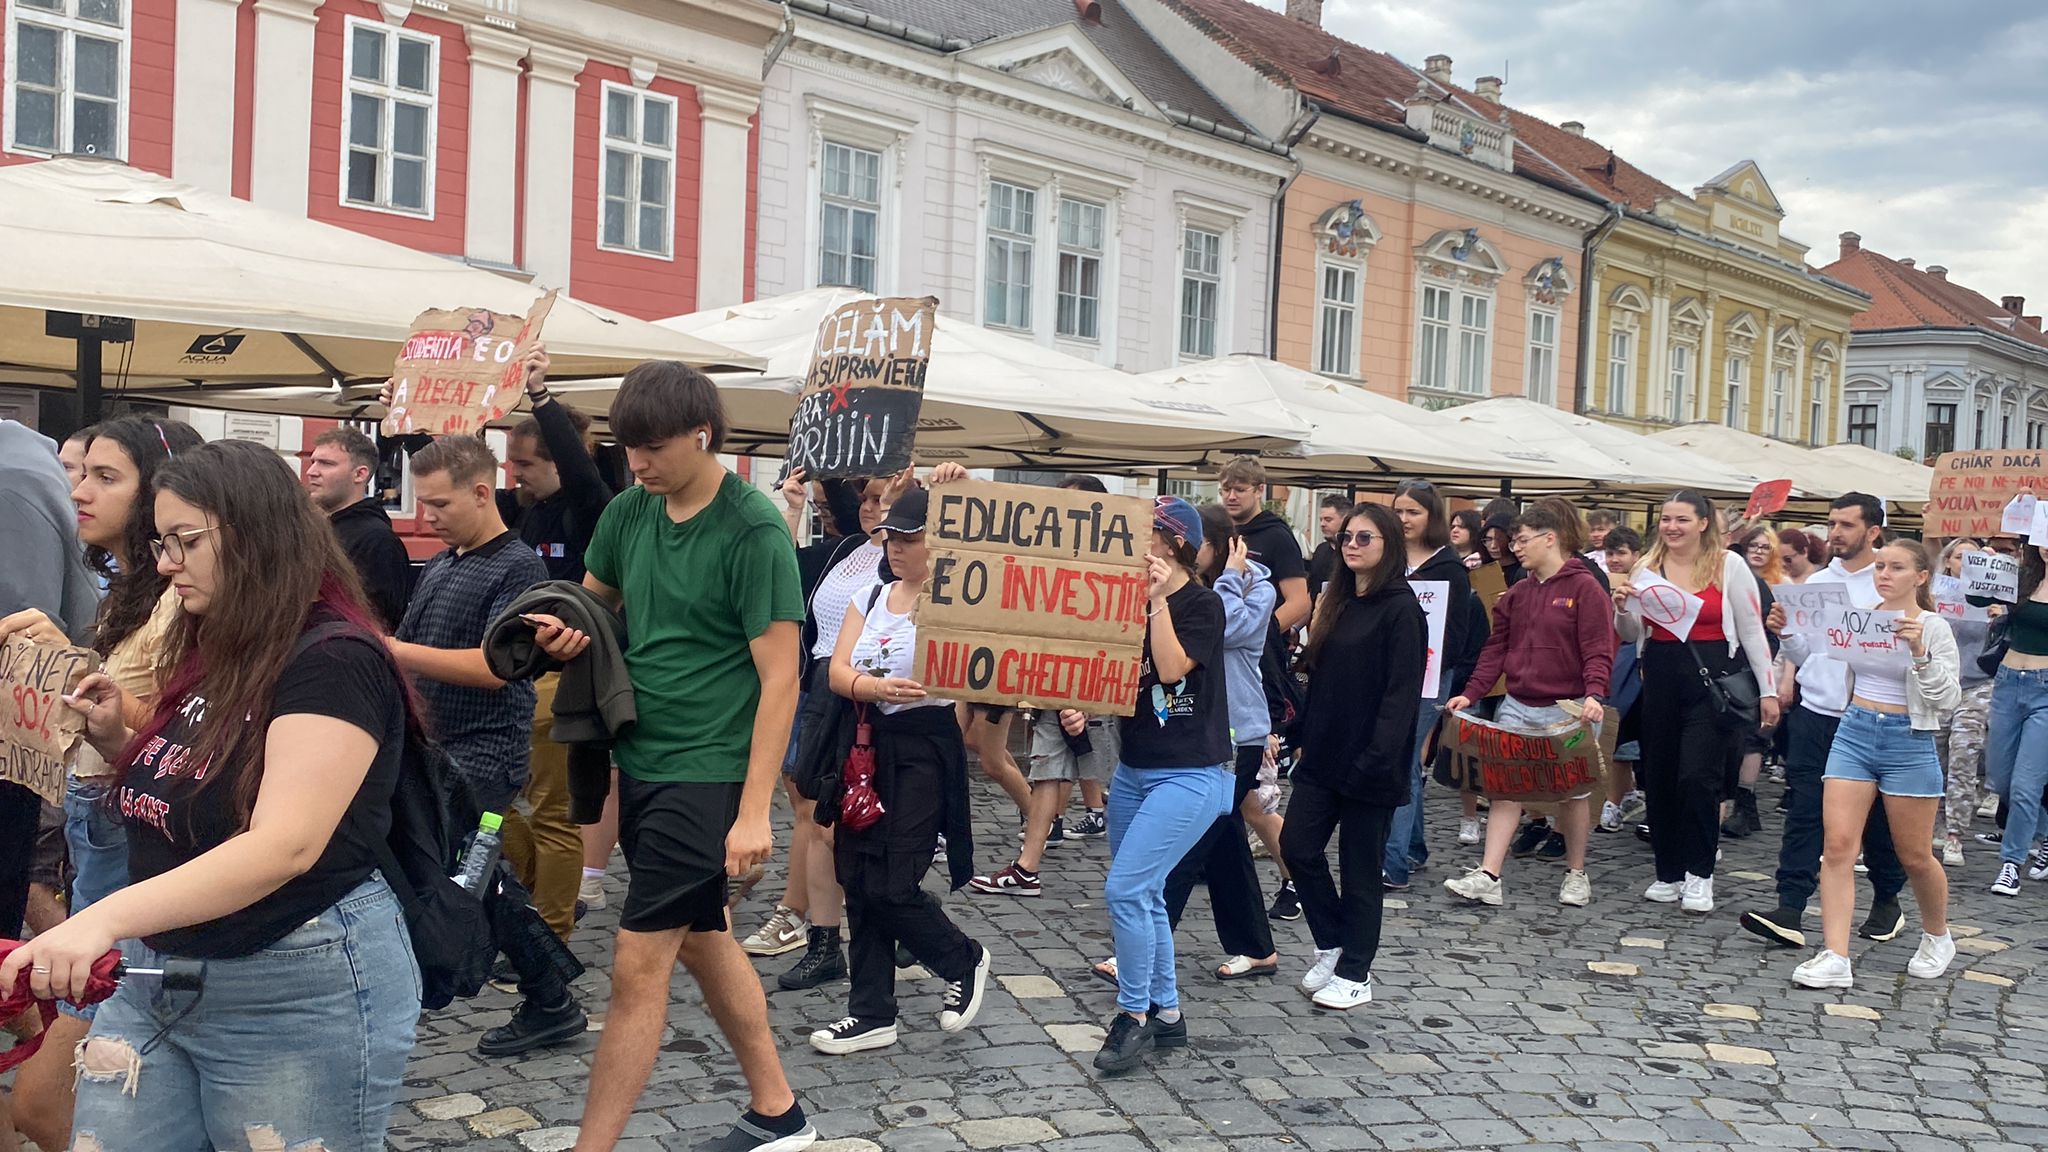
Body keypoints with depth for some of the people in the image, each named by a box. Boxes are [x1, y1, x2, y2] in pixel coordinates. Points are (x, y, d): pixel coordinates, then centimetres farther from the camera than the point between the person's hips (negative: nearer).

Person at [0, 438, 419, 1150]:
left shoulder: (335, 663, -19)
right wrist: (117, 742, 3)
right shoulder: (210, 655, 9)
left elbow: (284, 847, -30)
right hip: (157, 970, 8)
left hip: (299, 991, -8)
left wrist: (105, 918, -39)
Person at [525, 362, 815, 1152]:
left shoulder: (753, 532, -16)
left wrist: (754, 812, -19)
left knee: (638, 965, -5)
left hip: (706, 774, -8)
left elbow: (779, 679, -16)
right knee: (702, 941, 17)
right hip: (640, 762, 8)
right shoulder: (630, 512, 4)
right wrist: (569, 630, -5)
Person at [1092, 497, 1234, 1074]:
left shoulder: (1202, 604, -9)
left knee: (1126, 889, -14)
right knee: (1143, 896, 11)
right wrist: (1081, 712, -7)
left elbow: (1172, 667, -23)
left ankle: (1135, 1015, 0)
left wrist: (1160, 598, -21)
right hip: (1134, 769, 7)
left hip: (1191, 775, -7)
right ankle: (1166, 1014, 24)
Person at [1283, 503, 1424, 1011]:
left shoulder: (1401, 609, -10)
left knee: (1360, 866, 3)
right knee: (1298, 847, 4)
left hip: (1369, 761, -7)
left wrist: (1377, 756, -23)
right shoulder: (1337, 605, 13)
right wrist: (1305, 737, 9)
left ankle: (1354, 974, 16)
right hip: (1324, 754, 7)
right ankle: (1331, 945, 23)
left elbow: (1402, 691, -16)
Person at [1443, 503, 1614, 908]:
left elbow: (1598, 651, -14)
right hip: (1518, 707, 5)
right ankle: (1488, 877, -7)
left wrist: (1593, 695, -29)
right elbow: (1496, 648, 9)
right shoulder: (1517, 594, 11)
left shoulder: (1585, 588, -7)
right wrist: (1471, 693, -2)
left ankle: (1576, 874, 25)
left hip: (1568, 711, -5)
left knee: (1572, 792, 9)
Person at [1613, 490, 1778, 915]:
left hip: (1714, 678, -4)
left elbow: (1752, 631, 1)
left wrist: (1768, 690, -2)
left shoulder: (1728, 565, -1)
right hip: (1661, 679, 4)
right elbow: (1632, 636, 14)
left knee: (1698, 776, -11)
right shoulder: (1647, 568, 8)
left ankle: (1699, 874, 3)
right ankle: (1669, 873, 20)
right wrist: (1623, 608, -7)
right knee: (1659, 779, 7)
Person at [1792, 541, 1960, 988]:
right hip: (1853, 733, 3)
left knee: (1915, 857, 9)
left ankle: (1937, 937, 37)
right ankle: (1834, 958, -9)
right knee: (1837, 845, -9)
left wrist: (1919, 652, -21)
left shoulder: (1933, 627, -5)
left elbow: (1948, 698, -9)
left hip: (1909, 742, -3)